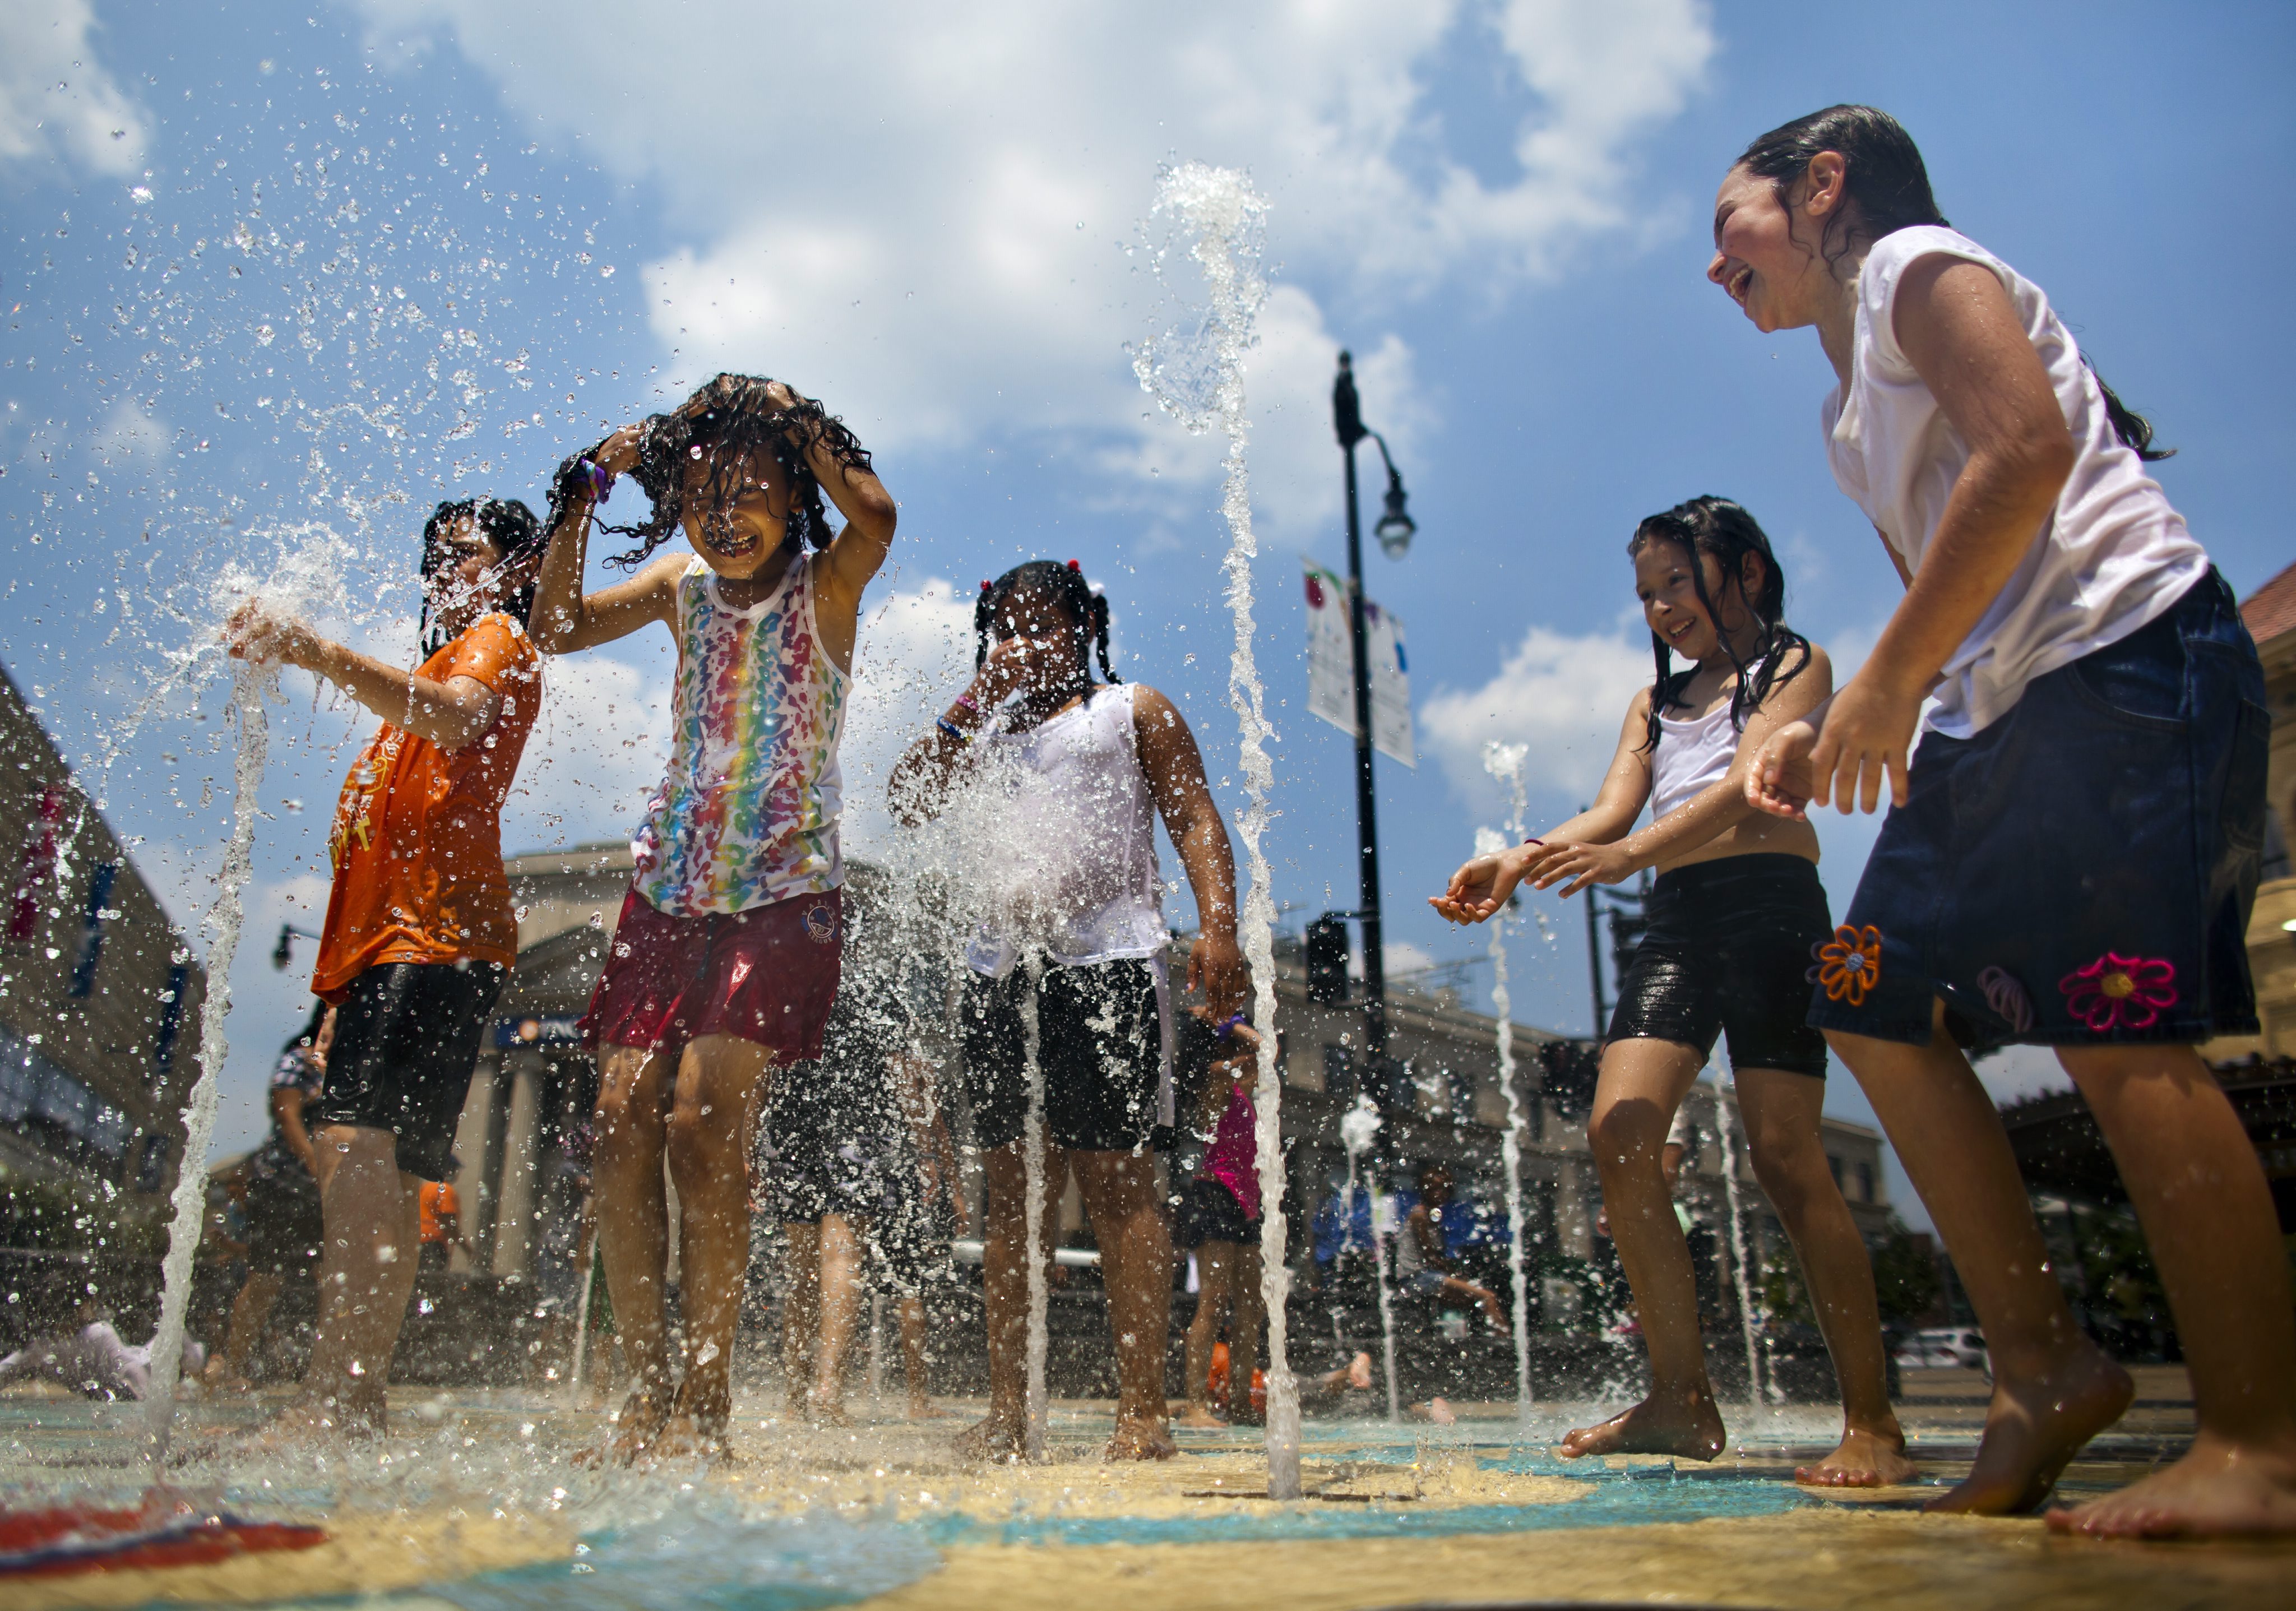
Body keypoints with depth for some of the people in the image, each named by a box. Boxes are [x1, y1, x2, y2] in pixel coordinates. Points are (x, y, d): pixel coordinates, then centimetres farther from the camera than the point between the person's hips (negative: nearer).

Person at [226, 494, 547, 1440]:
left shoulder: (499, 640, 7)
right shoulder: (446, 660, 36)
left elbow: (458, 720, -19)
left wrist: (316, 652, -29)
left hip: (436, 934, -10)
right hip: (385, 936, 10)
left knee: (366, 1150, -22)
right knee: (353, 1156, 2)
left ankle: (340, 1399, -28)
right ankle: (341, 1400, 2)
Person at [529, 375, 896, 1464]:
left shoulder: (825, 586, -1)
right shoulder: (683, 585, 12)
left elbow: (876, 518, -22)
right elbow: (556, 629, 4)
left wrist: (795, 423, -11)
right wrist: (583, 499, -2)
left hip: (784, 894, -5)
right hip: (668, 887, 5)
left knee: (704, 1123, -15)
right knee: (620, 1123, -4)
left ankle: (706, 1395, -5)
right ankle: (646, 1384, 7)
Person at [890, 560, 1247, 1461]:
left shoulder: (1132, 711, 14)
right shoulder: (978, 731, 25)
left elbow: (1196, 820, 4)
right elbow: (908, 802, 11)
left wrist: (1218, 926, -12)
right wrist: (975, 703, 5)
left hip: (1107, 959, -4)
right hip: (1003, 969, 5)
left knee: (1115, 1178, -8)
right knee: (1011, 1185, 4)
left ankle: (1143, 1412, -6)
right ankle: (1007, 1412, 10)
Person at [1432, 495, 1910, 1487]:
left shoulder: (1795, 665, 8)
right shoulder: (1655, 702, 25)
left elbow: (1750, 786, -10)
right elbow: (1613, 808, 11)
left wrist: (1631, 854, -27)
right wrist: (1517, 863, -9)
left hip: (1768, 902, -5)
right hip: (1675, 921, 6)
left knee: (1784, 1153, -12)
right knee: (1619, 1134, -11)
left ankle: (1872, 1422, -3)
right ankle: (1683, 1400, -5)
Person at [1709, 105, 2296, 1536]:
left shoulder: (1915, 264, 0)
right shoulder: (1857, 410, 26)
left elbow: (2029, 450, -17)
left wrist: (1888, 682, -18)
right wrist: (1836, 726, 10)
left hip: (2127, 653, -10)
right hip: (2000, 705, 10)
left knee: (2119, 1026, -15)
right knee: (1879, 1006, 4)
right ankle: (2045, 1361, 8)